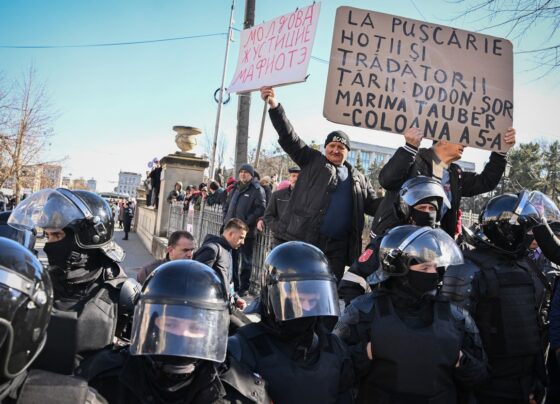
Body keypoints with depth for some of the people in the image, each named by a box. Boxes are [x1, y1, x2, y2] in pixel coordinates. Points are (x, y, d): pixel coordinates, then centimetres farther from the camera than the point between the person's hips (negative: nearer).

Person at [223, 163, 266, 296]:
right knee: (232, 259, 13)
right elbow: (227, 205, 24)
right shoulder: (236, 189, 16)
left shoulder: (257, 189, -6)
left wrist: (247, 222, -19)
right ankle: (233, 285, 24)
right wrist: (226, 219, 8)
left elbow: (261, 208, -15)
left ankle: (244, 288, 8)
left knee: (246, 260, 1)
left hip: (247, 231, -7)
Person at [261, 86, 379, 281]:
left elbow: (373, 205, 21)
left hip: (337, 247, 4)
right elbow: (289, 138, -1)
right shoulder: (313, 161, 8)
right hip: (304, 239, -4)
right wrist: (274, 106, -12)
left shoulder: (358, 179, 19)